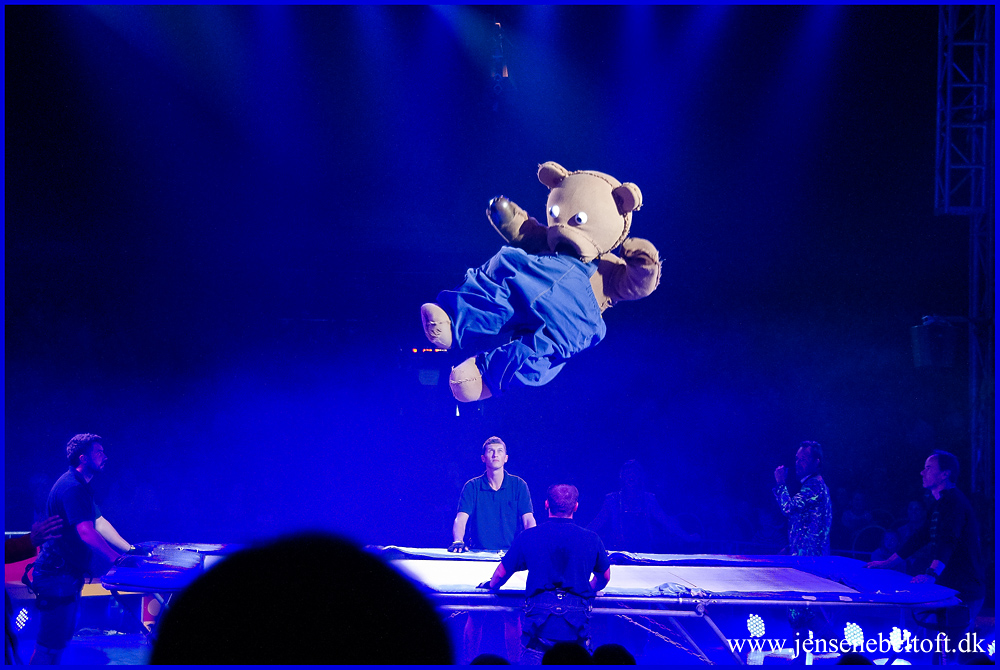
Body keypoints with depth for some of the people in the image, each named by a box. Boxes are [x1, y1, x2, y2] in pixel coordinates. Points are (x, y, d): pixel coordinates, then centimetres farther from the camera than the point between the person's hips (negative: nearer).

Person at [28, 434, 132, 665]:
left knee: (60, 639, 17)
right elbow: (86, 533, -28)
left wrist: (130, 549, 10)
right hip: (57, 576, -11)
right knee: (49, 645, -8)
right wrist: (118, 560, -28)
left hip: (66, 574, 11)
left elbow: (100, 522, 17)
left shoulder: (81, 486, 16)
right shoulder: (72, 487, -19)